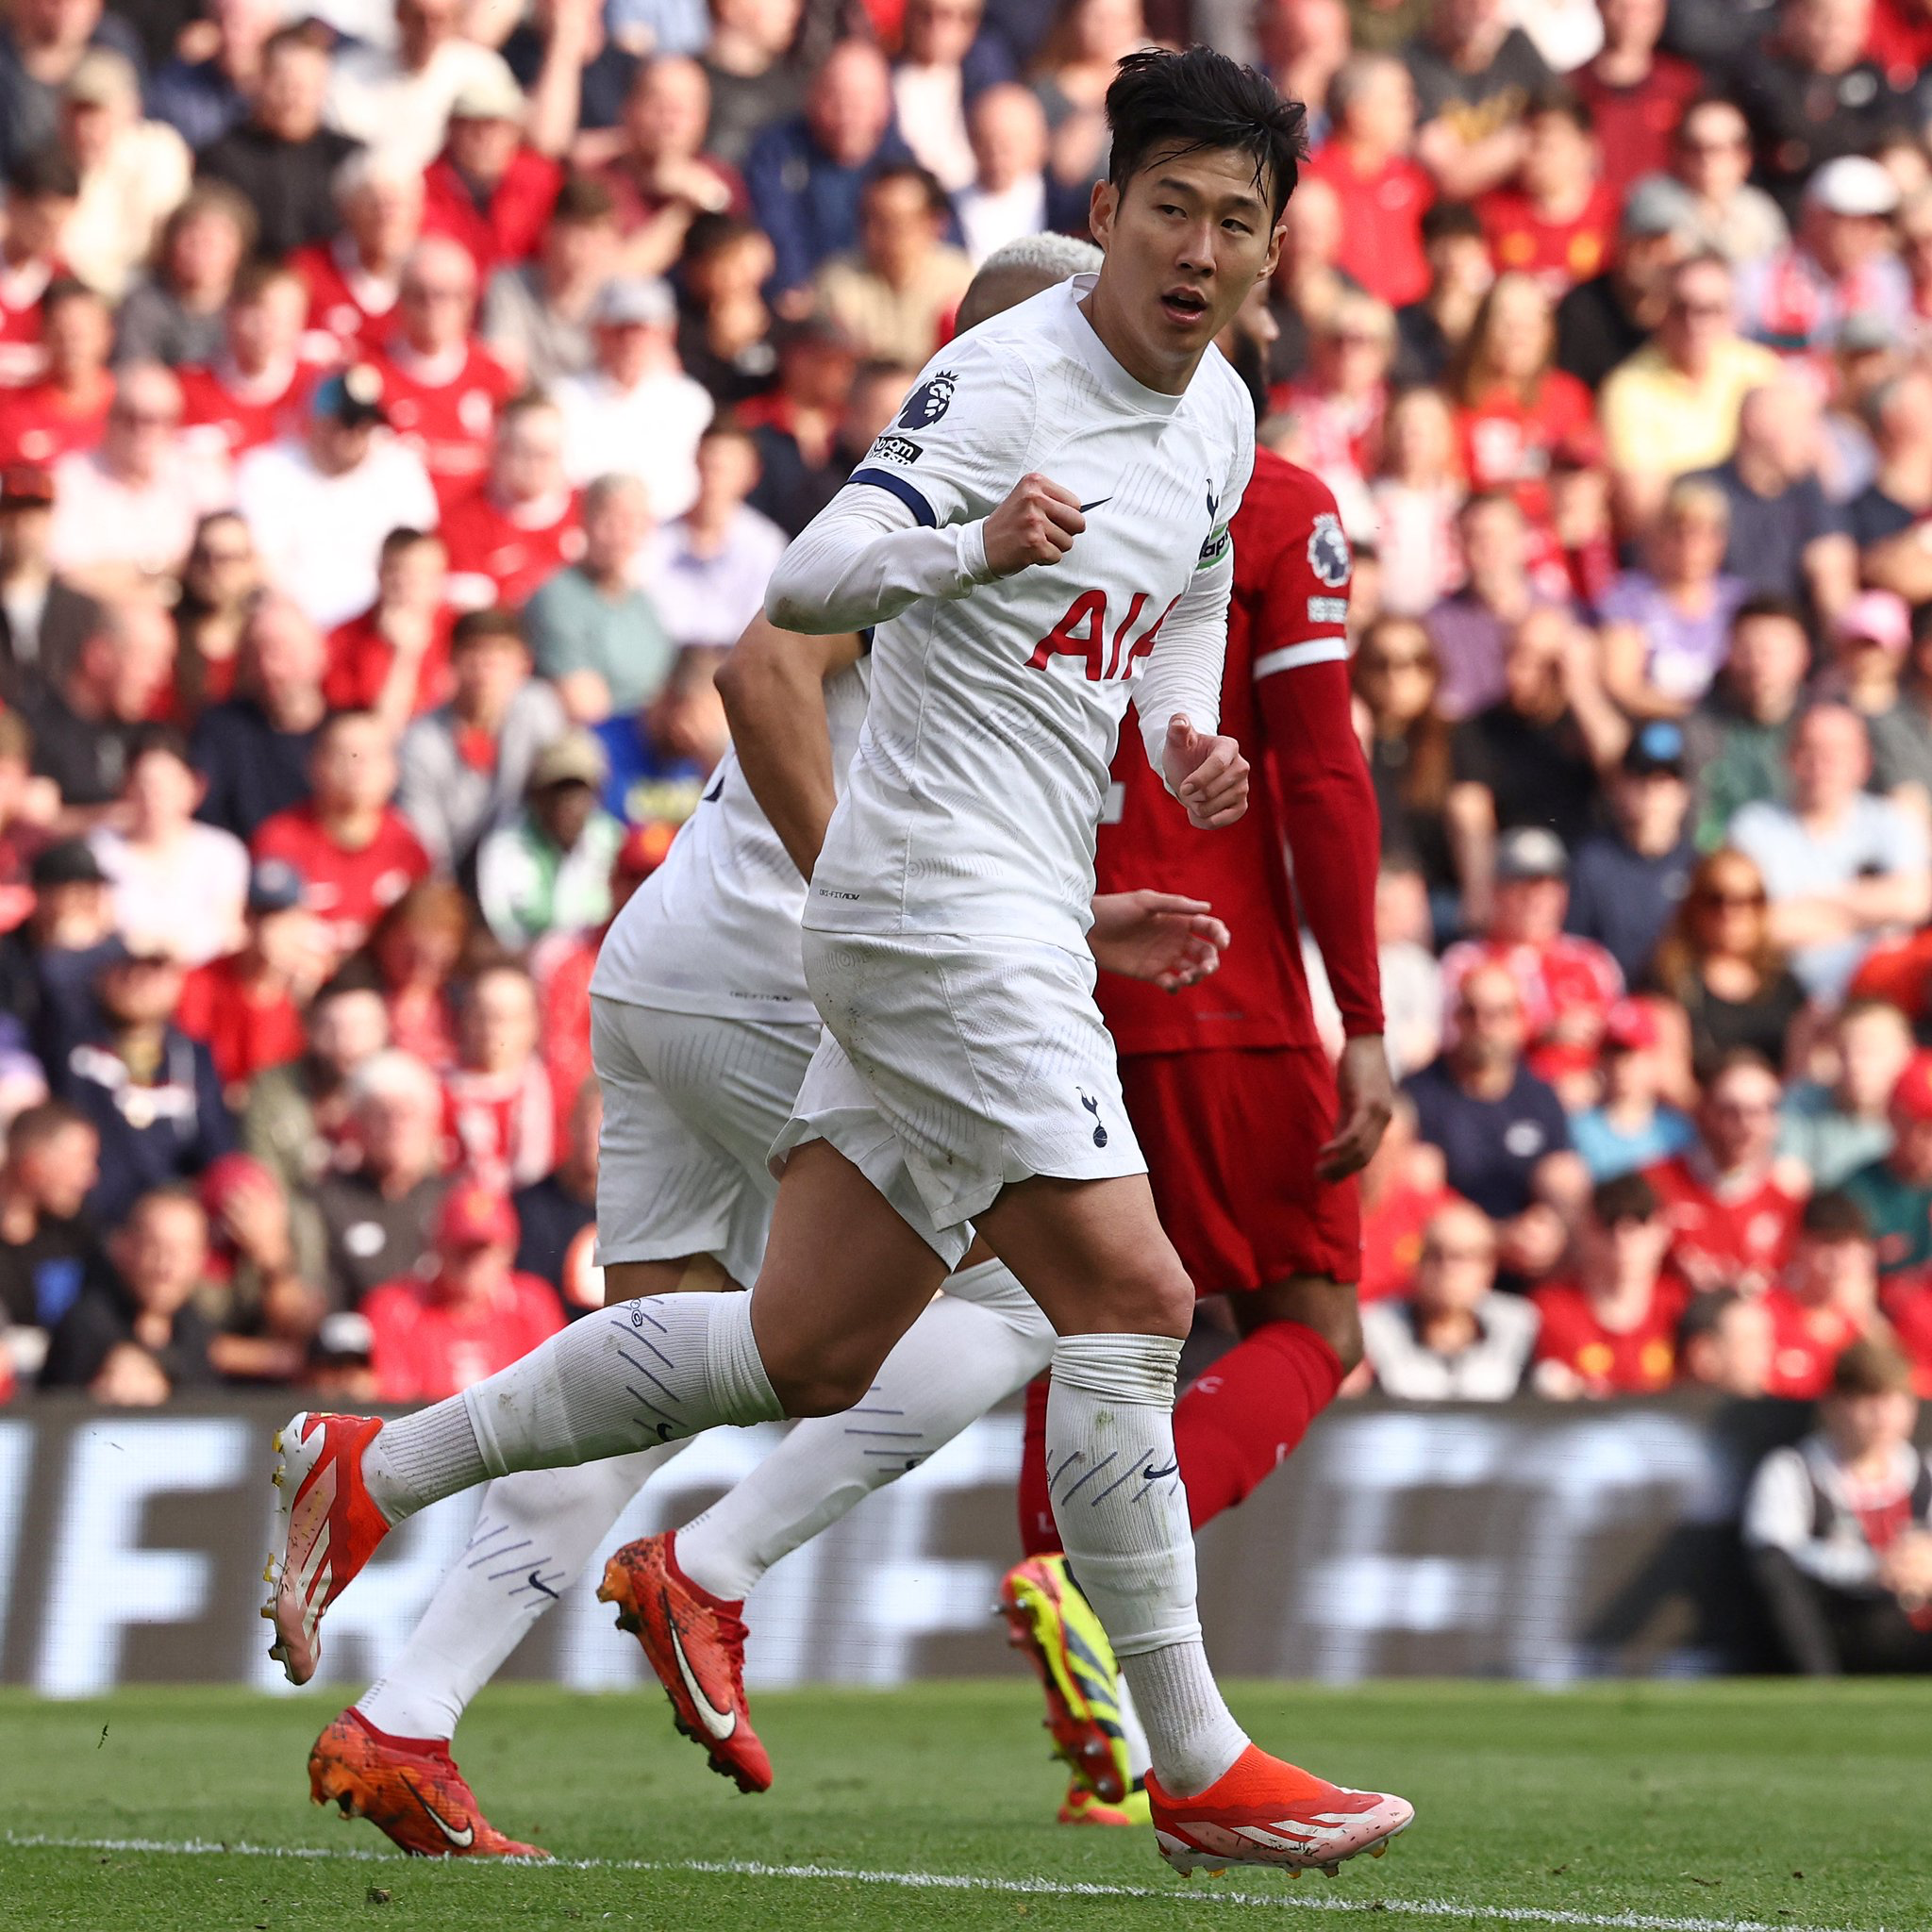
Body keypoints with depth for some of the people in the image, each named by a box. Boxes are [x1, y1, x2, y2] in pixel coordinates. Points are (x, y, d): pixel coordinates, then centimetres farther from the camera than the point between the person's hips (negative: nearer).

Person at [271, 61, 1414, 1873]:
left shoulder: (1221, 415, 13)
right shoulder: (1005, 373, -13)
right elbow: (806, 580, -23)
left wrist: (1190, 742, 10)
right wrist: (968, 547, -42)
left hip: (1026, 919, 9)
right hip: (951, 892, -9)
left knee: (807, 1350, 13)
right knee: (1127, 1294, -15)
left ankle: (373, 1468, 24)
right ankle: (1194, 1765, -9)